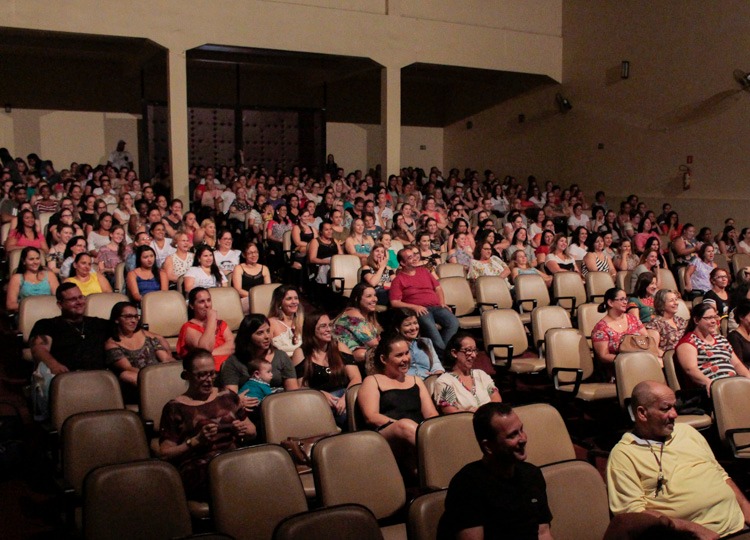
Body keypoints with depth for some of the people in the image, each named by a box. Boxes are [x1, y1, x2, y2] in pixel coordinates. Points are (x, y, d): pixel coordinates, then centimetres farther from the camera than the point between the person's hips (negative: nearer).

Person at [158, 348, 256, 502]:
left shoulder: (227, 396, 22)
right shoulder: (175, 408, 10)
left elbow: (253, 431, 28)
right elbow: (165, 454, 4)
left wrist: (244, 430, 4)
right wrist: (197, 440, -9)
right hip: (198, 470, -4)